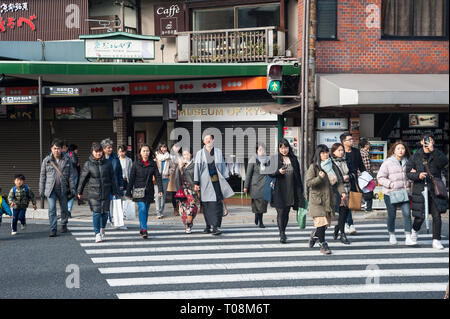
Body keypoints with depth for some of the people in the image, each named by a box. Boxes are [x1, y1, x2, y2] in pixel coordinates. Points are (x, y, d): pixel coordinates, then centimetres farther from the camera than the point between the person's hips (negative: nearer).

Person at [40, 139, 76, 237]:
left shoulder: (67, 160, 2)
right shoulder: (46, 160, 2)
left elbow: (71, 176, 3)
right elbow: (42, 176, 7)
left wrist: (72, 188, -2)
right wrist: (41, 190, 5)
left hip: (63, 189, 1)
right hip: (51, 189, -1)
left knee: (64, 209, 13)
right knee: (52, 209, -10)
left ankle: (64, 225, 35)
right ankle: (53, 230, -6)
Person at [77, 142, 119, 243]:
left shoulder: (108, 163, 4)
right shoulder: (88, 164, -1)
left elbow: (112, 178, 9)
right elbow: (83, 178, 6)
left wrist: (115, 191, 8)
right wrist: (79, 192, 10)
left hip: (106, 192, 2)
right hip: (94, 192, -2)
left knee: (105, 212, 5)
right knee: (96, 213, -7)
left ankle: (102, 229, 31)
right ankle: (97, 234, 1)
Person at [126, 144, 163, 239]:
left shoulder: (153, 164, 5)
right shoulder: (136, 164, -1)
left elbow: (158, 177, 2)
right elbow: (131, 179, 0)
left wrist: (160, 190, -10)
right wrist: (128, 192, -1)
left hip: (149, 191, 3)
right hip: (139, 190, -3)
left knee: (146, 210, 9)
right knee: (142, 209, -15)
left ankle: (141, 229, 23)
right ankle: (144, 230, -17)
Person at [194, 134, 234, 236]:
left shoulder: (218, 152, 8)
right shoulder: (200, 153, 5)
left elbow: (223, 166, 9)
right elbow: (196, 168, 2)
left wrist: (225, 180, 4)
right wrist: (196, 183, -5)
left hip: (216, 181, 0)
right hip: (205, 182, 0)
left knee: (217, 203, -9)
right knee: (206, 204, 5)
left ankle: (215, 226, -11)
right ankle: (208, 225, 17)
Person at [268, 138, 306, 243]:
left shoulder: (294, 159, 10)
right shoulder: (275, 159, 1)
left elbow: (298, 175, 12)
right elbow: (269, 173, 1)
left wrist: (300, 190, 9)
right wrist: (278, 172, -19)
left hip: (291, 190, 3)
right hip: (279, 190, -3)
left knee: (286, 212, 8)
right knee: (281, 212, -8)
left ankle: (283, 232, 20)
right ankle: (282, 234, -5)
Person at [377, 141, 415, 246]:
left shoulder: (407, 162, 10)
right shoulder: (387, 162, -5)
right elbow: (380, 177, -6)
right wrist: (391, 184, -16)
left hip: (404, 193, 3)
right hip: (391, 194, -3)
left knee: (407, 214, -10)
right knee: (391, 216, 8)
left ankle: (408, 238, -8)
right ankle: (392, 235, 28)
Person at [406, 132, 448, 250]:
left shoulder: (437, 155, 1)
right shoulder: (416, 156, 2)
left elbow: (444, 162, -22)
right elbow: (408, 172, 5)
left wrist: (432, 150, -32)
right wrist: (417, 175, -14)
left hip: (434, 190, 1)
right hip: (420, 189, 0)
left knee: (437, 216, -3)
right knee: (420, 216, 2)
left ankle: (436, 240, 9)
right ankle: (414, 230, 33)